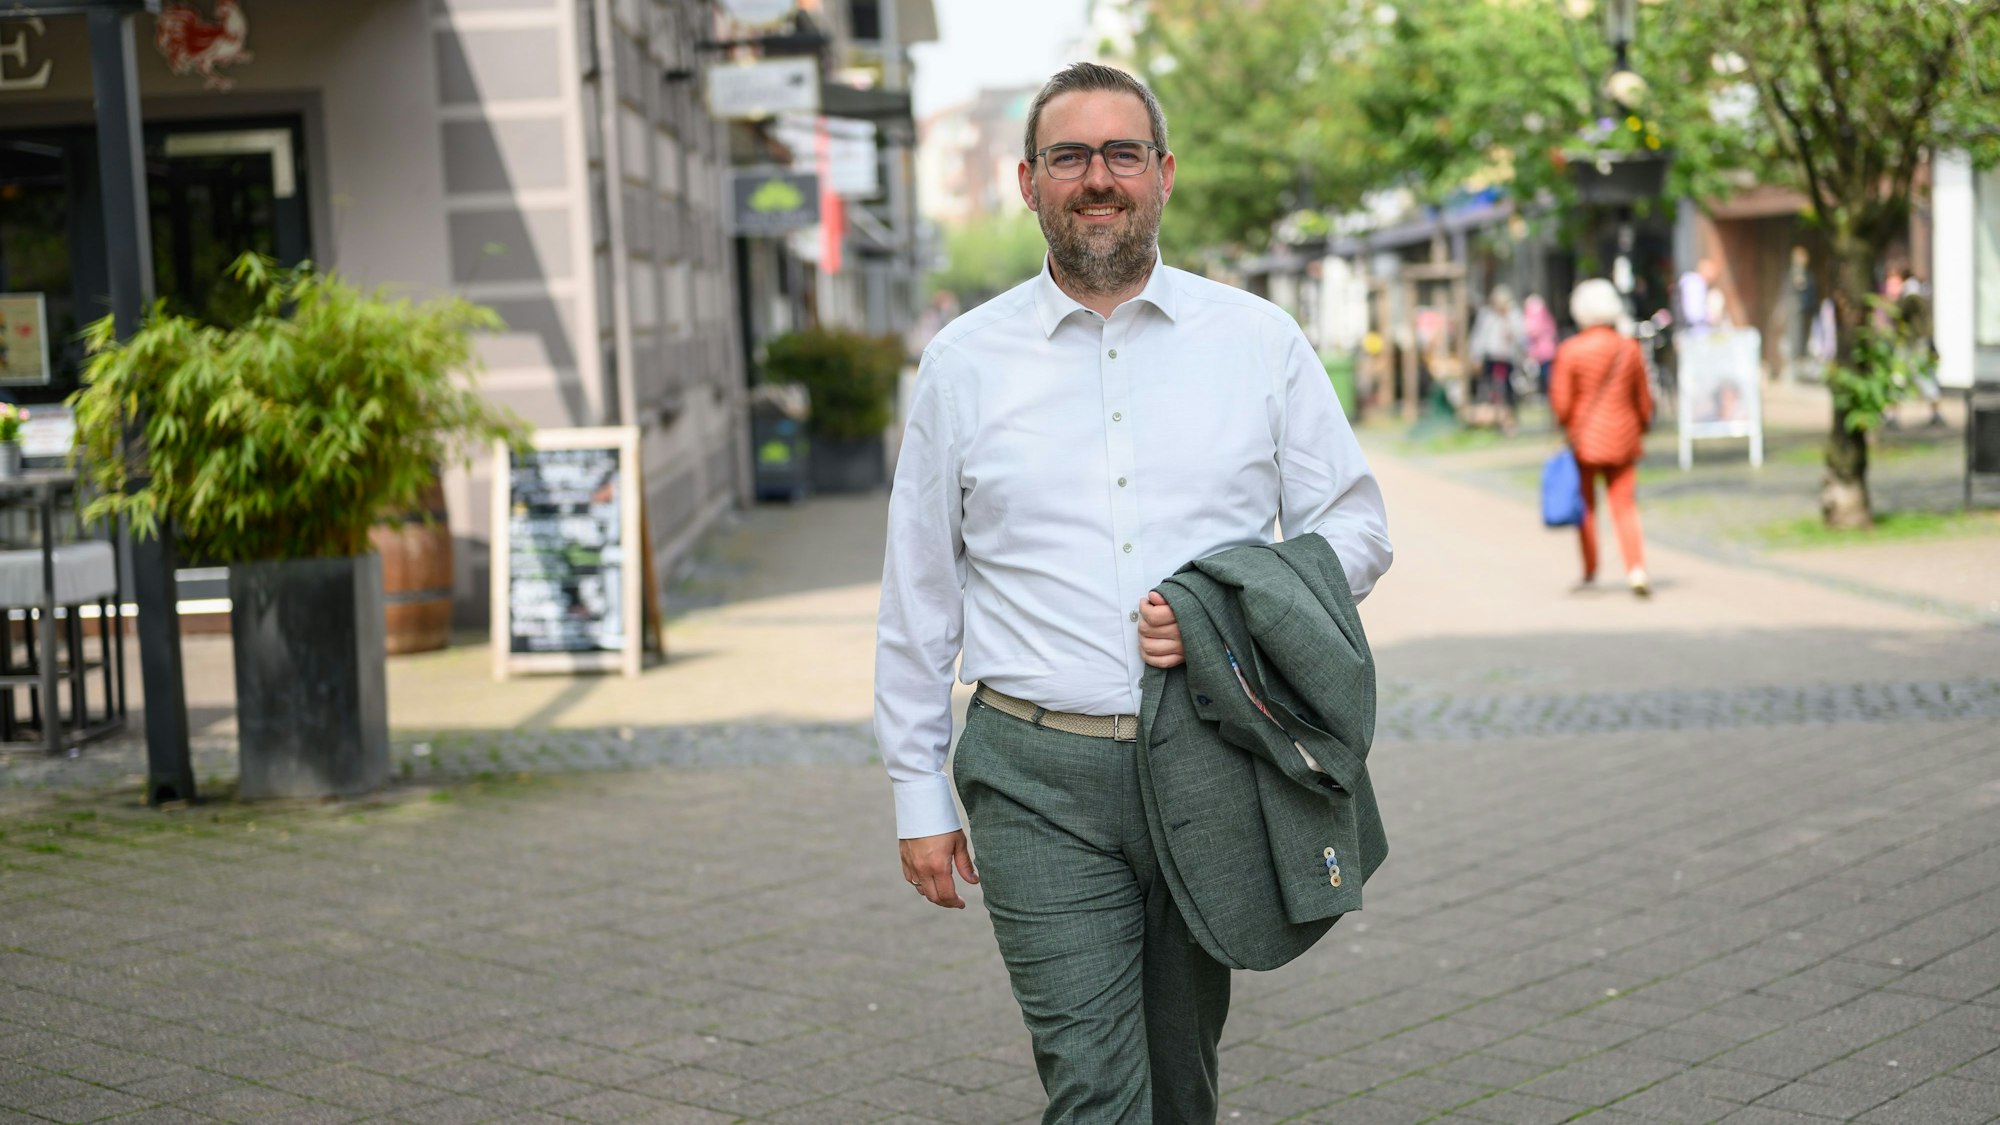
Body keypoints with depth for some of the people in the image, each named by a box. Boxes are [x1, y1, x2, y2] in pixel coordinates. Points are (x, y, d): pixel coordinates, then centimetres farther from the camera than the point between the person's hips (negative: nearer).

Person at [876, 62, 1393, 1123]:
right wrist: (918, 794, 6)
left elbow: (1355, 526, 8)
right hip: (1040, 780, -1)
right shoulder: (963, 361, 4)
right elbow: (919, 596, 8)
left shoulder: (1258, 340, 5)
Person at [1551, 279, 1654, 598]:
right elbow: (1643, 398, 5)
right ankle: (1636, 569, -13)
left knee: (1586, 506, 12)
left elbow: (1560, 400, -9)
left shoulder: (1569, 350, -10)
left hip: (1583, 439, -2)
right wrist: (1641, 428, 20)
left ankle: (1590, 571, 18)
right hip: (1622, 439, 2)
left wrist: (1567, 429, 8)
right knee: (1625, 506, 3)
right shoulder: (1630, 349, -1)